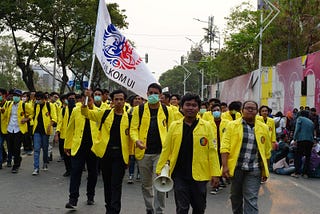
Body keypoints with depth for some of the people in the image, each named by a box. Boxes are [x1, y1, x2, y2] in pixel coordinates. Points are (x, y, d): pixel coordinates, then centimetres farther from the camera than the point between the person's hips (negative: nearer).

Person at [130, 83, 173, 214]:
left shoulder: (167, 111, 4)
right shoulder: (139, 109, 4)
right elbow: (133, 128, 1)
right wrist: (136, 140, -19)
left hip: (161, 152, -2)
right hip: (144, 152, 2)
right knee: (146, 184, 13)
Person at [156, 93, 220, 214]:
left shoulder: (206, 126, -1)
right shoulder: (174, 126, 3)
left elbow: (212, 151, -2)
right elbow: (166, 150, 6)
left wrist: (215, 174, -6)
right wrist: (160, 170, 4)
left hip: (199, 175, 0)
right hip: (180, 175, 0)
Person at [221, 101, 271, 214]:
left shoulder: (264, 128, 6)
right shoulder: (232, 125, 0)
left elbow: (267, 152, 11)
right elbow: (225, 147, -6)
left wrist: (265, 171, 10)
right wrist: (225, 166, -14)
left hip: (254, 170, 0)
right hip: (235, 168, 0)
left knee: (251, 199, -5)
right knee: (235, 196, 16)